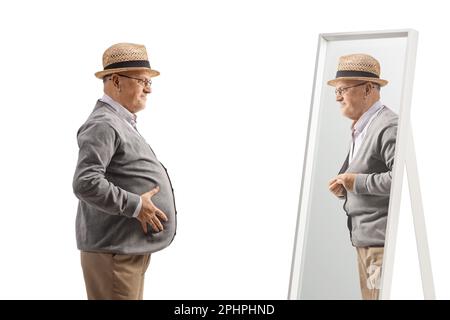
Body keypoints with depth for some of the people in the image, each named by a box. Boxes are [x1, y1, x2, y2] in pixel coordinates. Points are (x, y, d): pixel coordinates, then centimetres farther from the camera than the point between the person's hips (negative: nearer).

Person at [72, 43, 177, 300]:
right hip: (114, 250, -10)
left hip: (132, 248, 10)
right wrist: (136, 206, -20)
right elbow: (86, 183, -25)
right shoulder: (103, 124, -15)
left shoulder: (122, 122, 19)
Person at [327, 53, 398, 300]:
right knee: (368, 295, 12)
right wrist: (343, 187, 5)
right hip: (364, 242, 9)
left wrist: (357, 182, -16)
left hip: (383, 242, -9)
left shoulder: (388, 127, -13)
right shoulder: (360, 130, 18)